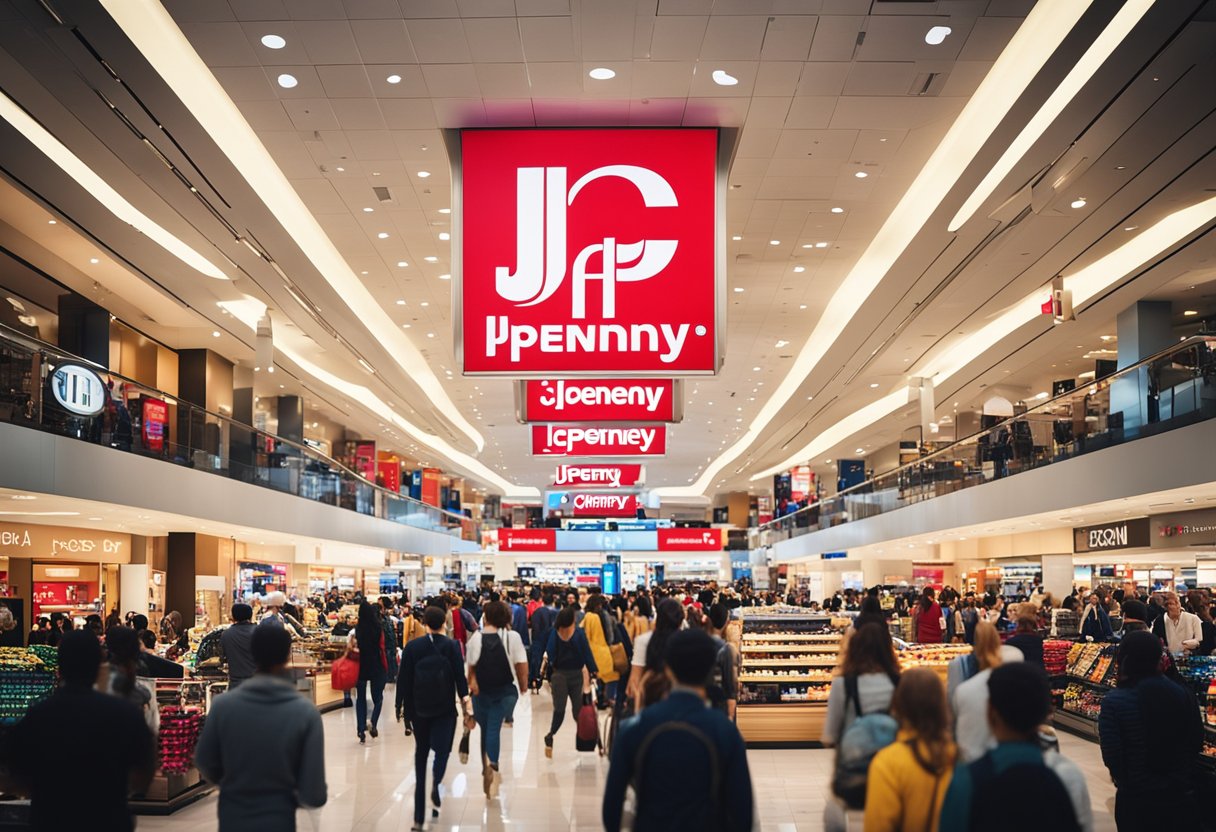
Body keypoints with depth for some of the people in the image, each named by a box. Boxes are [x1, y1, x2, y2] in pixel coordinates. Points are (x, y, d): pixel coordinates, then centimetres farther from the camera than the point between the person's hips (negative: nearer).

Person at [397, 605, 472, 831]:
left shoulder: (412, 647, 0)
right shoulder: (451, 646, -3)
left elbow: (403, 678, 0)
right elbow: (460, 676, -6)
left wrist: (401, 706, 8)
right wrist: (465, 703, -1)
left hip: (418, 709, 2)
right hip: (445, 709, -2)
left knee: (421, 754, 11)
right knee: (442, 750, 5)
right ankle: (435, 782, -30)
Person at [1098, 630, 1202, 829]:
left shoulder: (1114, 702, -17)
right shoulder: (1183, 694, -7)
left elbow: (1111, 757, -16)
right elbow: (1197, 744, 3)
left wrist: (1124, 779, 5)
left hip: (1136, 800, -2)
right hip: (1182, 794, 3)